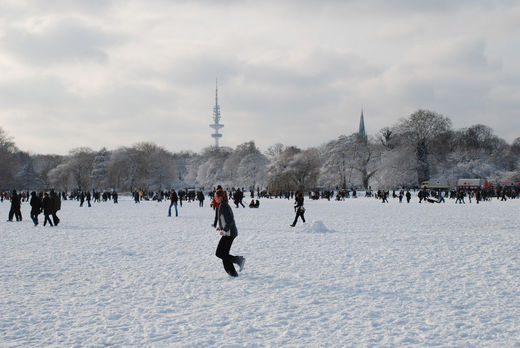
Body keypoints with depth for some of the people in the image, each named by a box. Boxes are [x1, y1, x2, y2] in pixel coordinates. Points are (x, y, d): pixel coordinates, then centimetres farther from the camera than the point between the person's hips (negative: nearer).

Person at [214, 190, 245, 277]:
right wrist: (221, 227, 19)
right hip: (230, 233, 10)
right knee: (224, 254, 12)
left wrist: (224, 230, -24)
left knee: (219, 253, -5)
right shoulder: (225, 205, 13)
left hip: (229, 234, -10)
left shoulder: (223, 206, -17)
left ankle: (239, 260, -4)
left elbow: (230, 220, -24)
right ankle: (232, 272, 11)